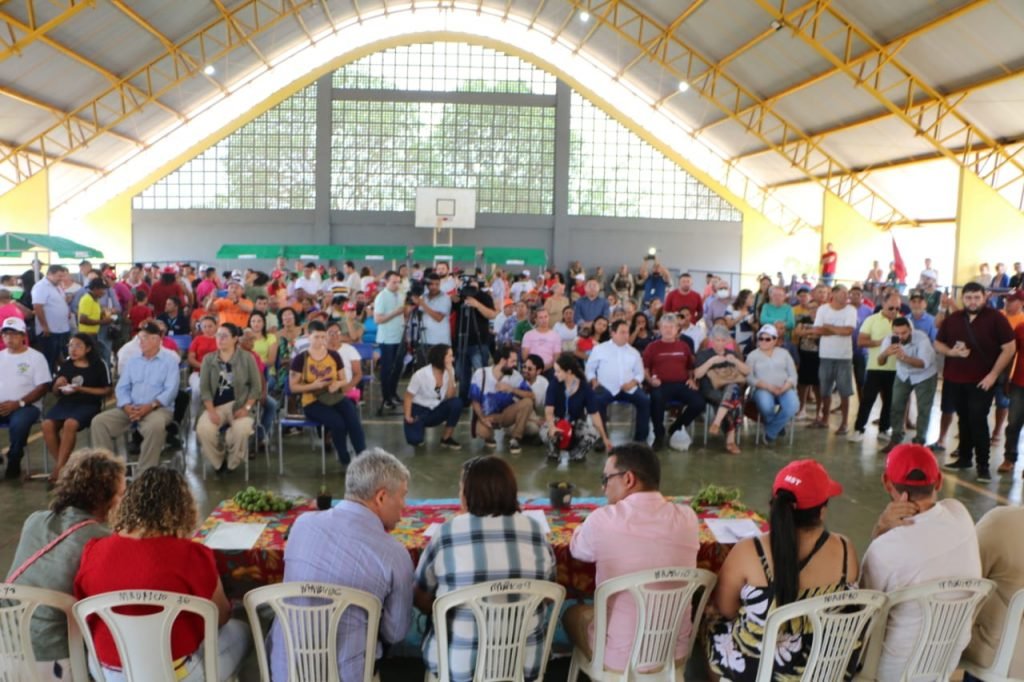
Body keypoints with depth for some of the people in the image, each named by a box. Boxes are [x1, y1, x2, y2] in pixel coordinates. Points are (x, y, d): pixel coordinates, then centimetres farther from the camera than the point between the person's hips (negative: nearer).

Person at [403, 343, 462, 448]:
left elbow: (450, 396, -18)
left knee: (456, 403, -27)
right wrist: (408, 417, -20)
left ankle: (446, 438, -9)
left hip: (436, 410, 4)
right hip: (419, 410, -4)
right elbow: (408, 396, -11)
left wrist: (450, 374, -26)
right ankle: (419, 426, 10)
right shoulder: (421, 374, -21)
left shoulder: (449, 371, -9)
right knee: (415, 439, -29)